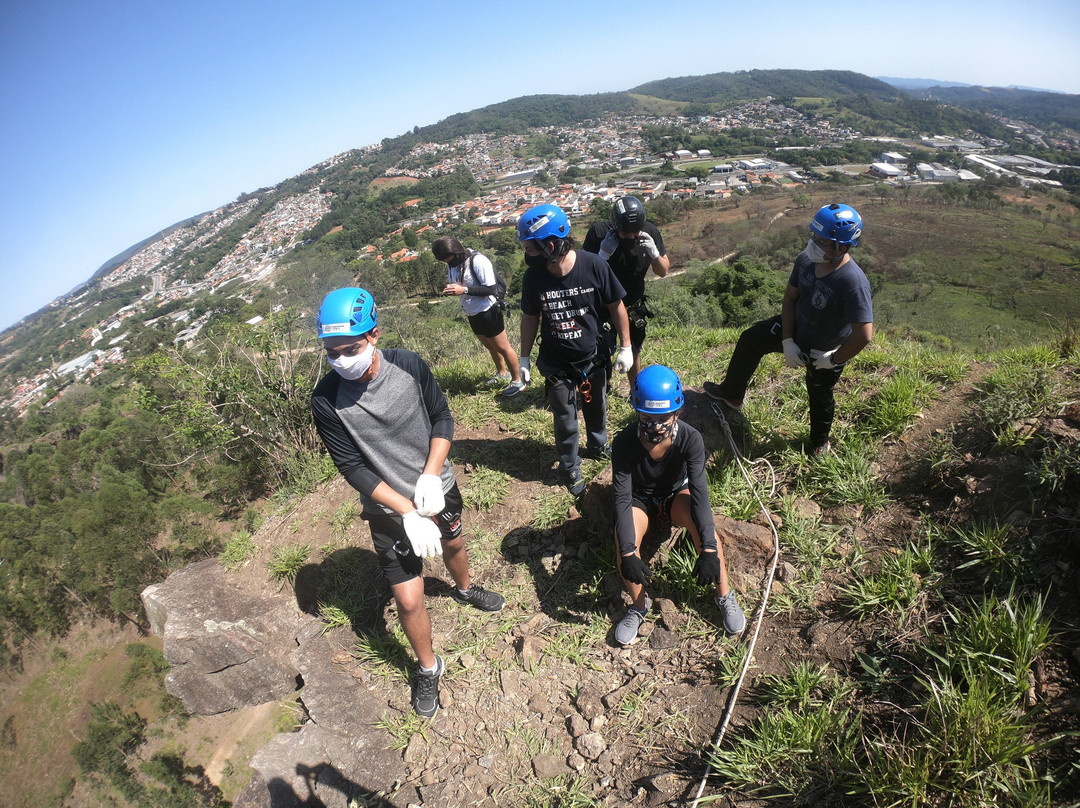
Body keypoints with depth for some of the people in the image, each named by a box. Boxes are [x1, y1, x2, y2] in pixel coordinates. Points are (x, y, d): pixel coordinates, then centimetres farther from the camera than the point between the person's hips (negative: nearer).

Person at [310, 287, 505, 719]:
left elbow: (442, 417, -7)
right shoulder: (327, 399, -23)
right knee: (409, 600, 0)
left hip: (437, 486, 3)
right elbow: (353, 468, -19)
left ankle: (465, 588, 64)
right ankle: (428, 668, 29)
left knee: (453, 543, 29)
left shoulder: (408, 364, -18)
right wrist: (408, 511, -24)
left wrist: (431, 476, -19)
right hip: (389, 510, -3)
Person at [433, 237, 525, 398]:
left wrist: (464, 290, -31)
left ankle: (517, 380, 18)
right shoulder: (452, 264, 0)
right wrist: (450, 288, -6)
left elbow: (490, 289, -25)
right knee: (490, 346, 23)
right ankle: (502, 373, 43)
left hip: (487, 311, -8)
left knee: (502, 347, 4)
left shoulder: (478, 261, -24)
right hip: (472, 313, 8)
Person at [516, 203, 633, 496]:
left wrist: (626, 347, -4)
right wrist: (524, 357, 3)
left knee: (596, 408, 23)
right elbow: (530, 318, 0)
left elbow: (616, 306, -8)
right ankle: (570, 469, 33)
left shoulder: (594, 266, -21)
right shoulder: (533, 277, -15)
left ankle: (597, 445, 52)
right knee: (565, 422, 10)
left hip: (594, 359, 1)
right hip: (556, 366, 0)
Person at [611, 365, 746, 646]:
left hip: (676, 492, 0)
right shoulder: (624, 442, -30)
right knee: (623, 538, -30)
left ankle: (724, 595, -8)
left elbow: (700, 493, -32)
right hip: (641, 498, 0)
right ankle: (639, 605, -4)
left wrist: (708, 550, -41)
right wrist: (628, 553, -42)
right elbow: (622, 498, -31)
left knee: (702, 522, -31)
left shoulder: (690, 438, -29)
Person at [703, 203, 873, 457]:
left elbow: (864, 334, -38)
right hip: (797, 330, 6)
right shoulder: (806, 259, -19)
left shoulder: (854, 283, -38)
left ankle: (820, 441, 47)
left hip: (826, 351, -5)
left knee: (820, 396, 16)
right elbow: (790, 297, -6)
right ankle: (731, 394, 25)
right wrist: (787, 341, -11)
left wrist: (834, 360, -24)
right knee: (751, 339, 4)